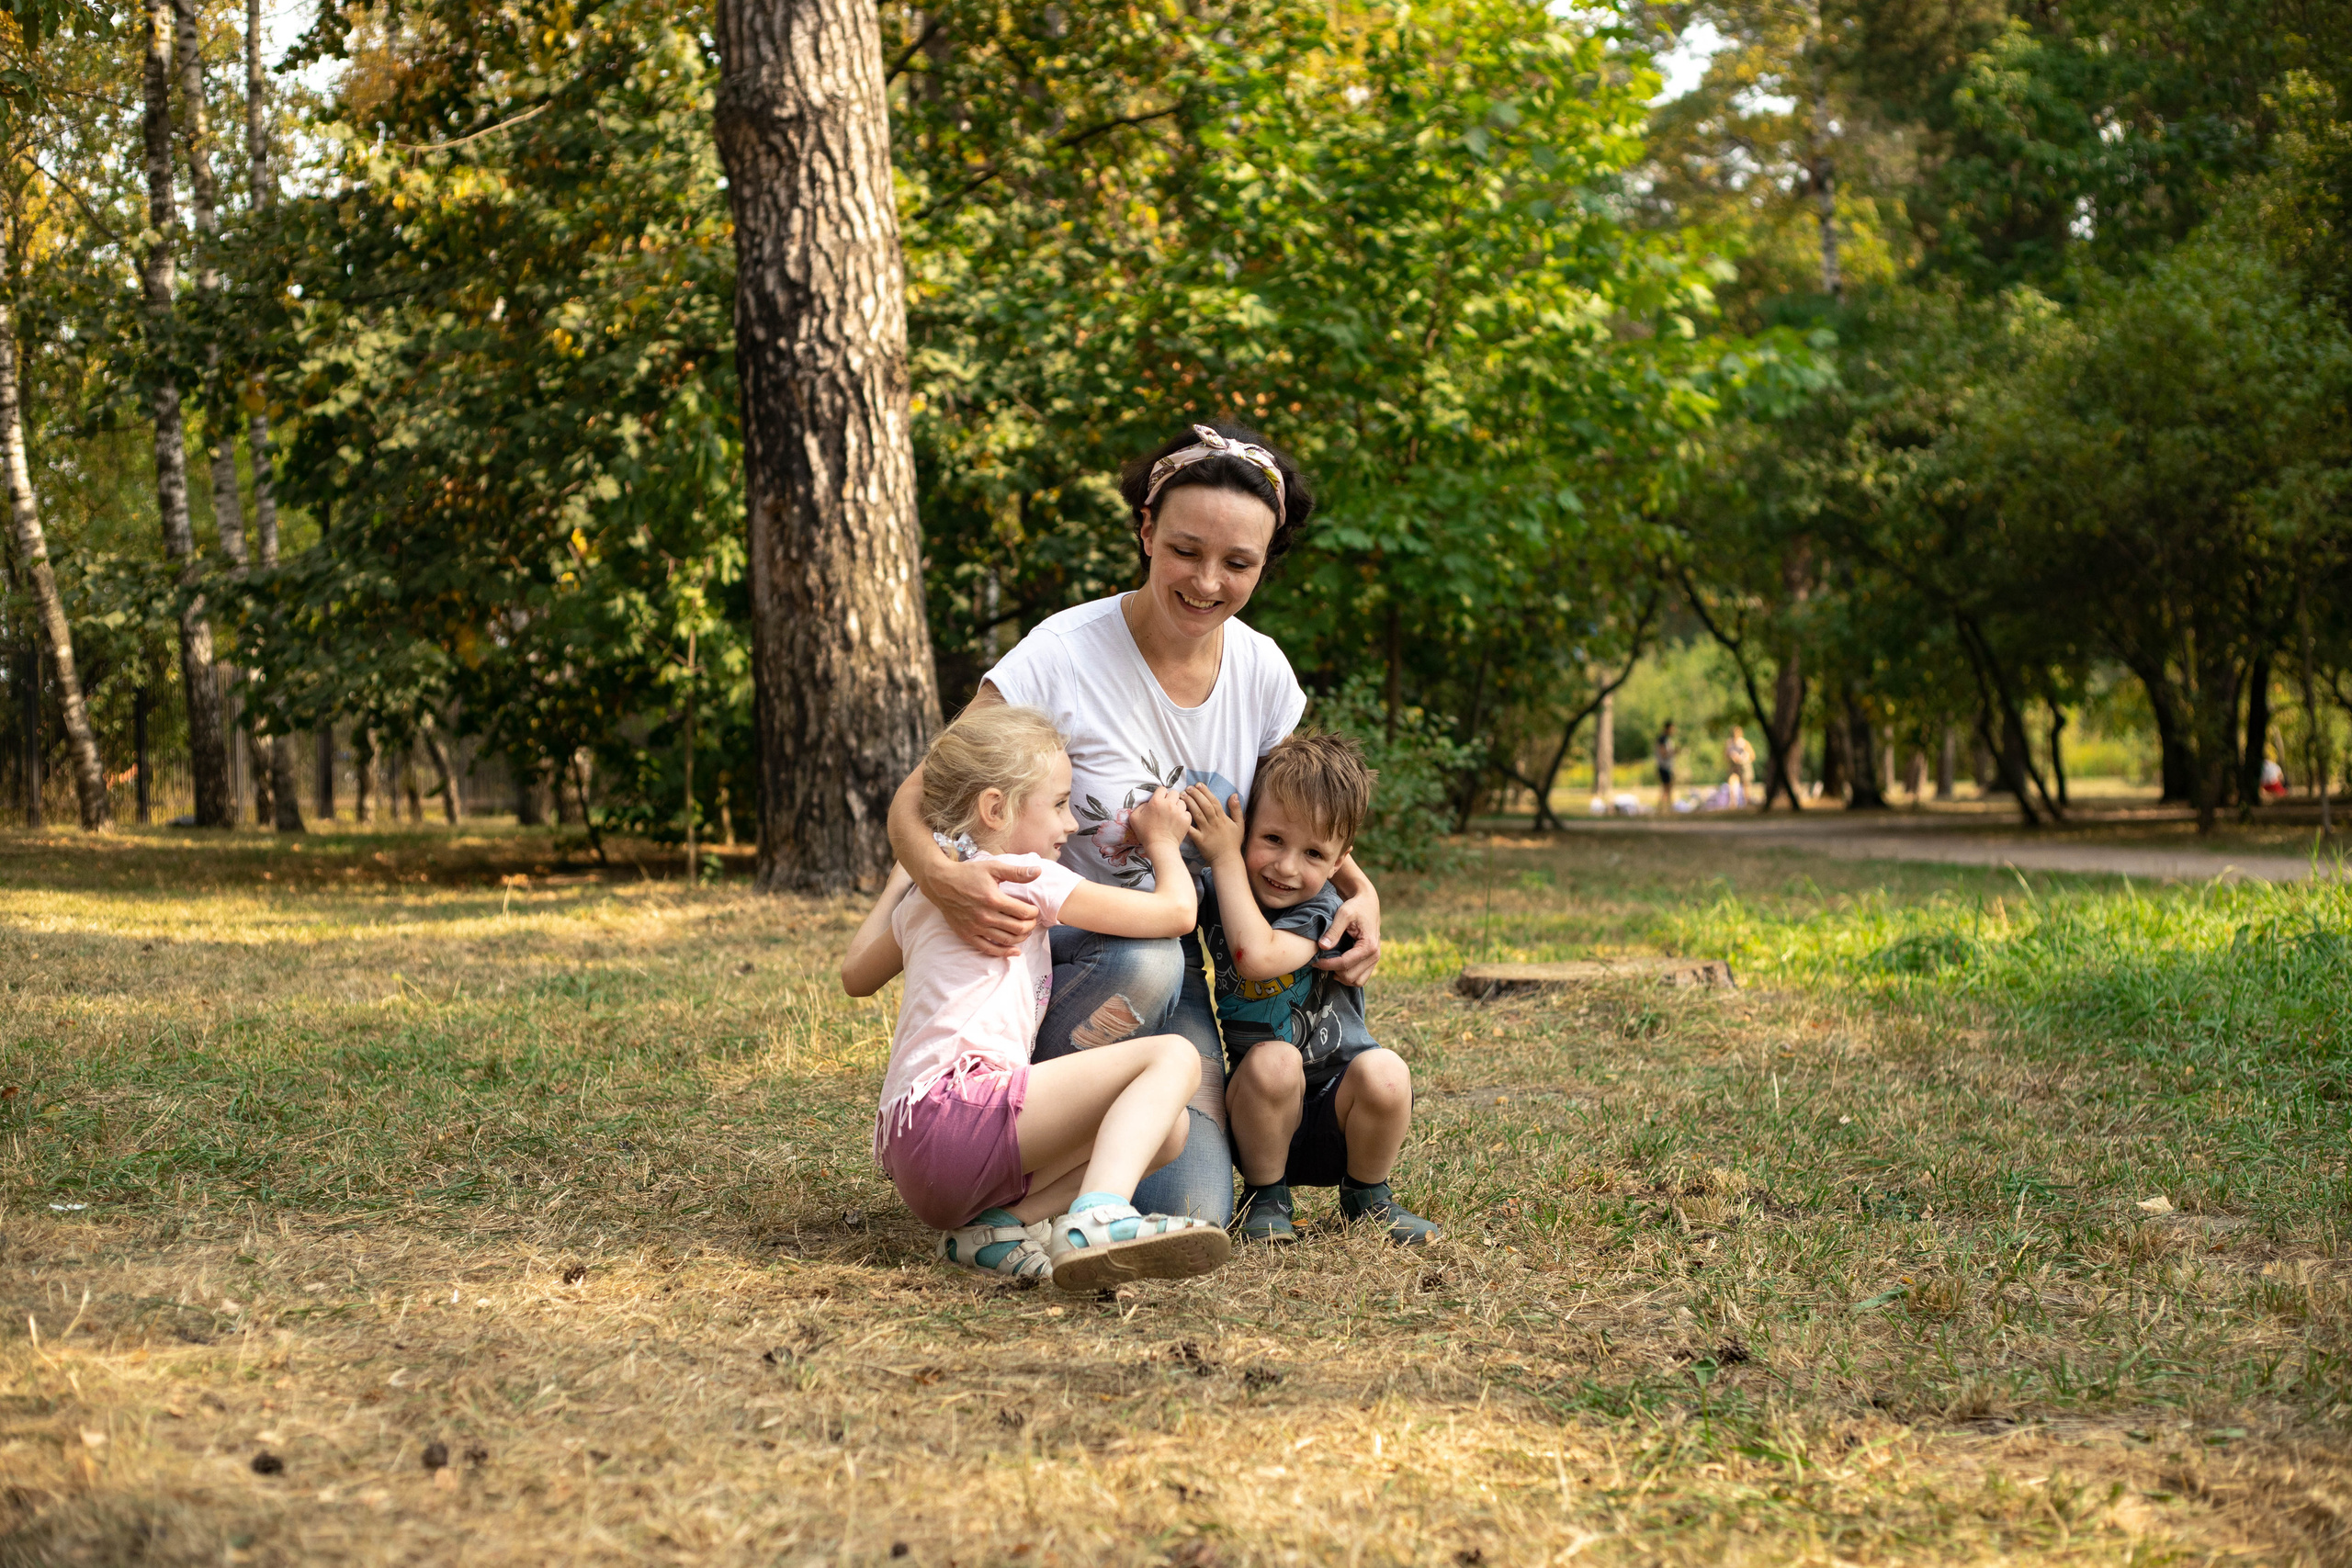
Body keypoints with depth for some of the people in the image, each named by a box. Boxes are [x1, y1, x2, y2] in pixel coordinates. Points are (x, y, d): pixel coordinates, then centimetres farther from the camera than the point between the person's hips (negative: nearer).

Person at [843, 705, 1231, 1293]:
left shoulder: (927, 890, 26)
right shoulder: (1026, 877, 1)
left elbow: (857, 975, 44)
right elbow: (1175, 911, 2)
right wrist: (1164, 842, 22)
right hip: (954, 1105, -9)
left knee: (1165, 1129, 11)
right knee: (1172, 1056, -15)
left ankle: (998, 1225, -5)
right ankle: (1096, 1217, -37)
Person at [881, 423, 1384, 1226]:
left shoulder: (1262, 672, -2)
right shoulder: (1063, 657, -17)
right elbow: (916, 801, -16)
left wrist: (1360, 892, -5)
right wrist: (942, 877, -39)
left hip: (1172, 984, 4)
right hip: (1044, 963, -3)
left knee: (1190, 1215, -17)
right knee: (1148, 958, -38)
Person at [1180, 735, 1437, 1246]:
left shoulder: (1321, 912, -15)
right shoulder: (1215, 891, -2)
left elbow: (1257, 956, -33)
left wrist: (1225, 858, -27)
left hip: (1334, 1114, -1)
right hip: (1259, 1116, 1)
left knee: (1384, 1073, -32)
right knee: (1274, 1059, -31)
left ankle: (1366, 1195, -2)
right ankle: (1264, 1197, -7)